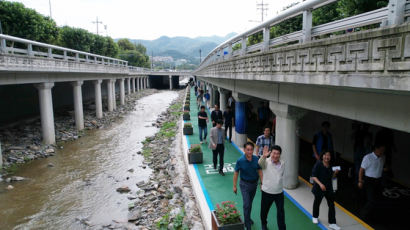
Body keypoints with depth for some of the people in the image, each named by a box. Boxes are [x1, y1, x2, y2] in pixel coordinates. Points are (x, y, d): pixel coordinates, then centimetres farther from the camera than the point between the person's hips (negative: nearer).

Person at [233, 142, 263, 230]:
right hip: (245, 184, -4)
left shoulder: (256, 159, -11)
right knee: (246, 204, -5)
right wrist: (234, 186, -6)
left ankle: (248, 218, 42)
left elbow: (259, 171, 0)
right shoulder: (240, 160, -19)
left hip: (254, 183, 4)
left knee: (250, 203, 20)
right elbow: (236, 173, -10)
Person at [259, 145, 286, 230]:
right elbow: (260, 163, -43)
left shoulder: (282, 163, -3)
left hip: (279, 193, 3)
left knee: (281, 212, 11)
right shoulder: (266, 162, -18)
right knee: (264, 210, 17)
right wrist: (263, 156, -64)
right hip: (267, 192, -2)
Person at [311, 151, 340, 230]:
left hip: (329, 188, 4)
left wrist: (335, 173, -11)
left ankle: (332, 223, 13)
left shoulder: (330, 165, -1)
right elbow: (313, 176, -20)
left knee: (331, 205, 2)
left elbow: (331, 177, 8)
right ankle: (315, 217, 41)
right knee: (317, 202, 16)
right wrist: (320, 184, -30)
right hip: (319, 188, -4)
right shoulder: (318, 164, -19)